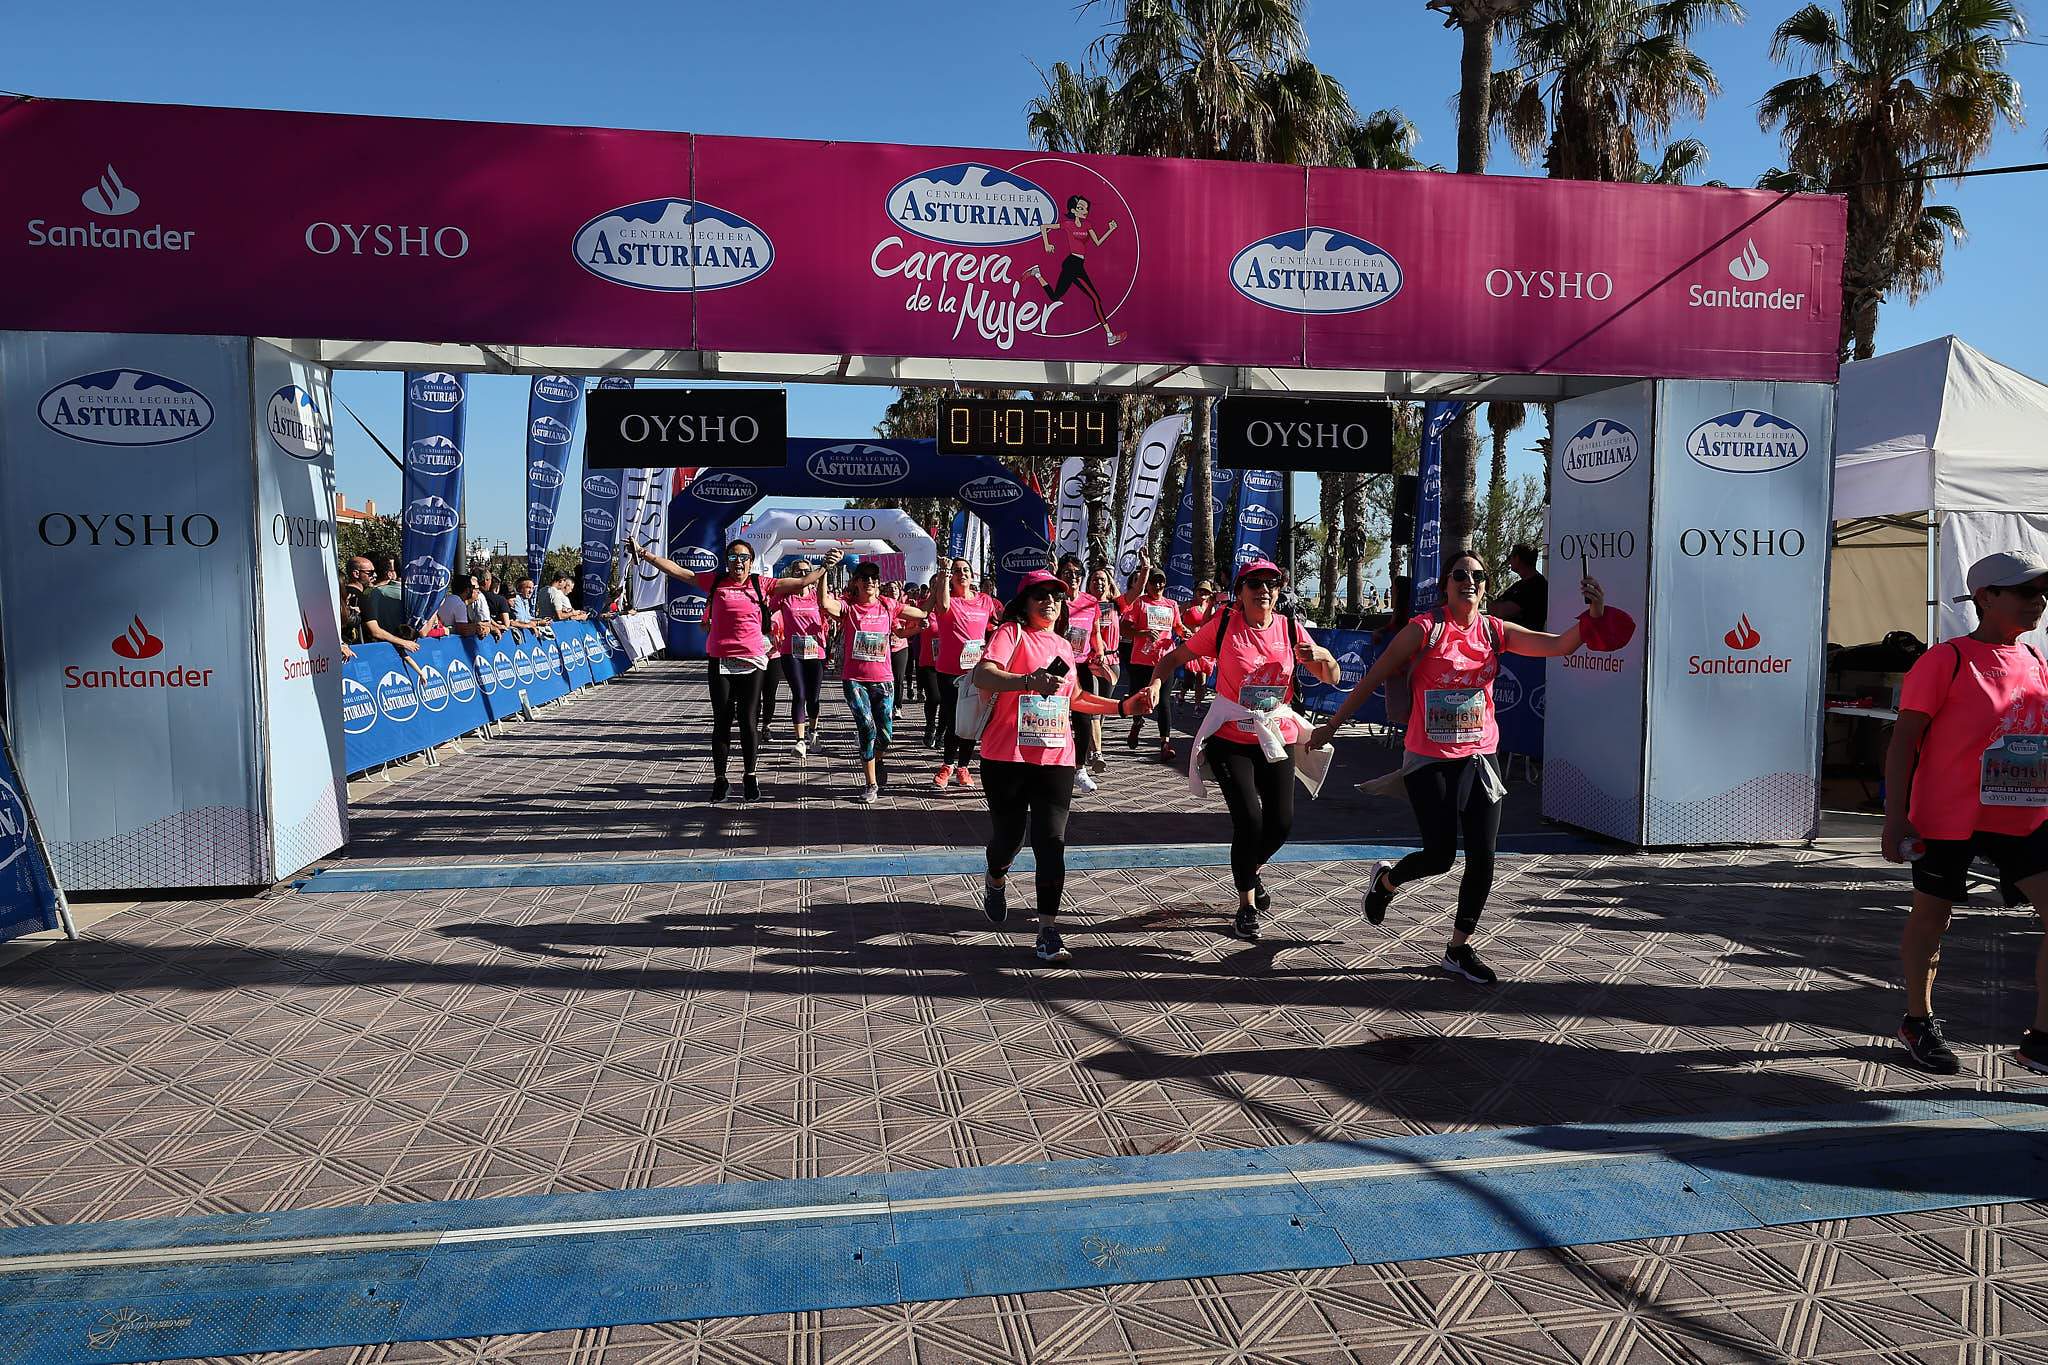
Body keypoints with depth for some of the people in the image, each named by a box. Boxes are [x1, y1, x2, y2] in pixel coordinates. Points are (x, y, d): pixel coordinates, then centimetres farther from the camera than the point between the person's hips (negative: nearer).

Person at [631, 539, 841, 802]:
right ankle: (720, 779, 17)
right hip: (720, 662, 0)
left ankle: (749, 776, 17)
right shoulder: (715, 581, 5)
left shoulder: (762, 585, 5)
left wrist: (825, 566, -2)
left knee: (748, 721, 2)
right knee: (721, 721, 7)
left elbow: (801, 582, 6)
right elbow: (677, 571, 5)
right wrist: (644, 554, 0)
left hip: (752, 662, 0)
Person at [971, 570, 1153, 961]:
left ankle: (1048, 929, 0)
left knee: (1051, 843, -5)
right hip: (1008, 757, -4)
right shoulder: (1012, 633, -5)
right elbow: (982, 675, -23)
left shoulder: (1063, 646, 15)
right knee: (1008, 835, 9)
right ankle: (996, 880, 44)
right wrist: (1030, 681, -39)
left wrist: (1122, 706, 20)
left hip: (1056, 760, 4)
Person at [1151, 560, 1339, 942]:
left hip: (1278, 738, 3)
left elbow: (1331, 677, 1)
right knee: (1249, 818, -12)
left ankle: (1251, 868, 39)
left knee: (1282, 822, 2)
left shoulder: (1290, 628, -2)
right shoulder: (1224, 623, -9)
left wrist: (1324, 657, -21)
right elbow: (1176, 656, -6)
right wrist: (1156, 682, -25)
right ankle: (1247, 906, 10)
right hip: (1231, 739, -3)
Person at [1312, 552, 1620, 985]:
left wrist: (1593, 616, -22)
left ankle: (1459, 949, 19)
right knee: (1440, 856, -4)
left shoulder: (1496, 632, 4)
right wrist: (1331, 726, -2)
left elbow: (1558, 645, -4)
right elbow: (1373, 678, -4)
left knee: (1482, 859, 2)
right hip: (1430, 762, -4)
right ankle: (1386, 879, 30)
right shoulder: (1424, 629, -8)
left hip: (1479, 759, 4)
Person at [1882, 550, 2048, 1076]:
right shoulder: (1947, 660, -11)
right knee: (1930, 918, 9)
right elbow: (1903, 740, -12)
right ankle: (1918, 1022, 28)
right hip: (1948, 818, -6)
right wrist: (1895, 815, -16)